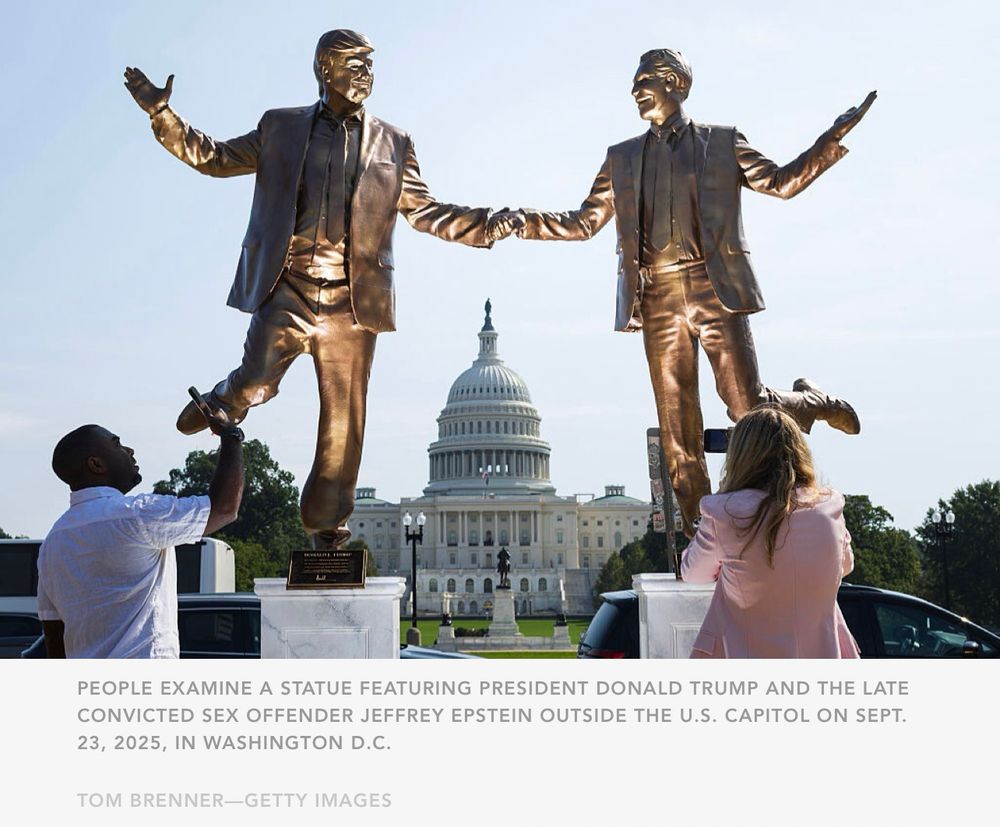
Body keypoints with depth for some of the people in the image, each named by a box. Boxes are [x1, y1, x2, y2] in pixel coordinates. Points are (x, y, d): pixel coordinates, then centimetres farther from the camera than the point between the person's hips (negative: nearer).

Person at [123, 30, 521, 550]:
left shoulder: (393, 144, 13)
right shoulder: (281, 127, 12)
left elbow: (424, 212, 12)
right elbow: (214, 158, 16)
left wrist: (491, 225, -1)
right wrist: (161, 113, 6)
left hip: (352, 299, 1)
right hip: (287, 289, -1)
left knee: (344, 417, 4)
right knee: (257, 380, -22)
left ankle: (327, 523, 20)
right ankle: (224, 402, 16)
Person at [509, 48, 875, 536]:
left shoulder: (722, 142, 11)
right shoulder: (621, 158, 18)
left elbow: (780, 182, 10)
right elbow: (584, 223, 17)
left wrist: (834, 138, 0)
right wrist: (520, 221, 5)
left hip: (714, 289, -2)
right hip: (657, 299, 3)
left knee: (747, 406, -7)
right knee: (676, 423, 1)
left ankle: (812, 402, 27)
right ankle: (699, 530, 10)